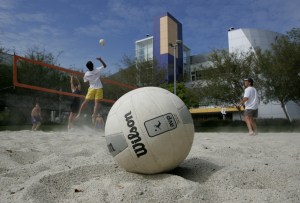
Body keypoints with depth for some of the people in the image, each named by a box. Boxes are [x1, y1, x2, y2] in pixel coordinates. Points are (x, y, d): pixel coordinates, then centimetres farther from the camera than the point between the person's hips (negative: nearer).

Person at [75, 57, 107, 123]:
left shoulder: (86, 74, -6)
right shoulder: (97, 70, -9)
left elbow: (85, 81, 11)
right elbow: (104, 66, 5)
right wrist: (100, 59, 8)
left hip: (91, 88, 1)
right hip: (99, 88, -1)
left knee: (86, 101, 6)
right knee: (96, 102, -4)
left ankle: (79, 113, 7)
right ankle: (94, 115, -15)